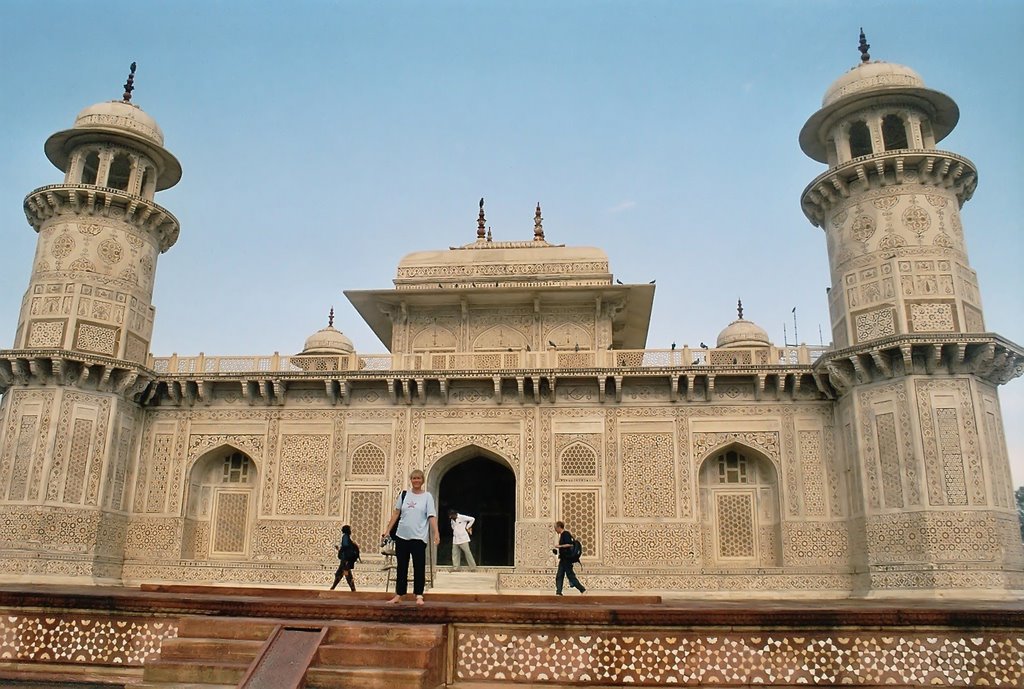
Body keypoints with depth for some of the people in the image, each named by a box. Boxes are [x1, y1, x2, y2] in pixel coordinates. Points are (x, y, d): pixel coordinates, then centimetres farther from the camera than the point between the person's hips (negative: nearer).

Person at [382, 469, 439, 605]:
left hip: (419, 537, -3)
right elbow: (396, 513, 11)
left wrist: (436, 533, -18)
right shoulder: (404, 494, 9)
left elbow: (432, 516, -7)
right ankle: (398, 595, 19)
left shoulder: (427, 497, 0)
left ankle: (419, 596, 3)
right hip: (401, 536, 3)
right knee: (401, 567, 10)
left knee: (419, 567, -2)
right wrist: (387, 530, 7)